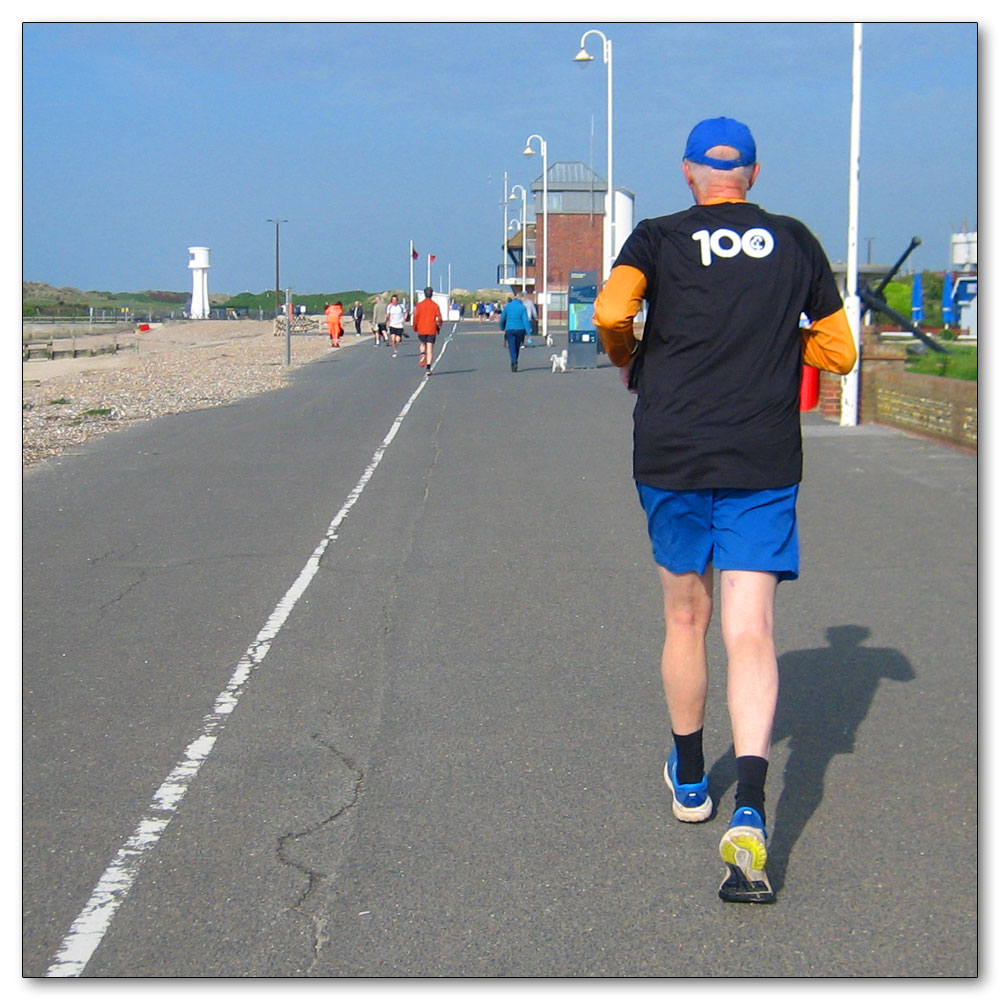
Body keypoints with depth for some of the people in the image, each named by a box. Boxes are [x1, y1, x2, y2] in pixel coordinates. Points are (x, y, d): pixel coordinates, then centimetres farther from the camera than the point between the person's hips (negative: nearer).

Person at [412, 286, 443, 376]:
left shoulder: (419, 304, 0)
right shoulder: (435, 305, -2)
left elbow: (415, 317, -2)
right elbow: (439, 318, -4)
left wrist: (415, 328, 9)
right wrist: (438, 328, 12)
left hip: (421, 330, 1)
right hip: (432, 330, -1)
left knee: (423, 344, 26)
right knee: (430, 349, 0)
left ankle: (422, 354, -6)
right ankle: (428, 368, -9)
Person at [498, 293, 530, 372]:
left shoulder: (507, 306, 3)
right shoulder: (522, 307, -1)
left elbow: (502, 318, 10)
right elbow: (525, 320, -9)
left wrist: (502, 328, 26)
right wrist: (528, 331, -12)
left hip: (509, 329, -1)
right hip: (520, 329, 1)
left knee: (512, 348, -4)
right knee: (517, 347, 16)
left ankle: (514, 362, -27)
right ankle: (513, 363, 25)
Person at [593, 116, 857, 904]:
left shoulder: (659, 239, 2)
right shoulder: (797, 242, 8)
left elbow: (611, 311, -17)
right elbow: (839, 351, 12)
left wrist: (626, 359, 3)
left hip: (671, 456, 0)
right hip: (765, 465, 0)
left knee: (685, 618, 17)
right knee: (750, 633, -5)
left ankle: (690, 779, 34)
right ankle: (750, 814, -22)